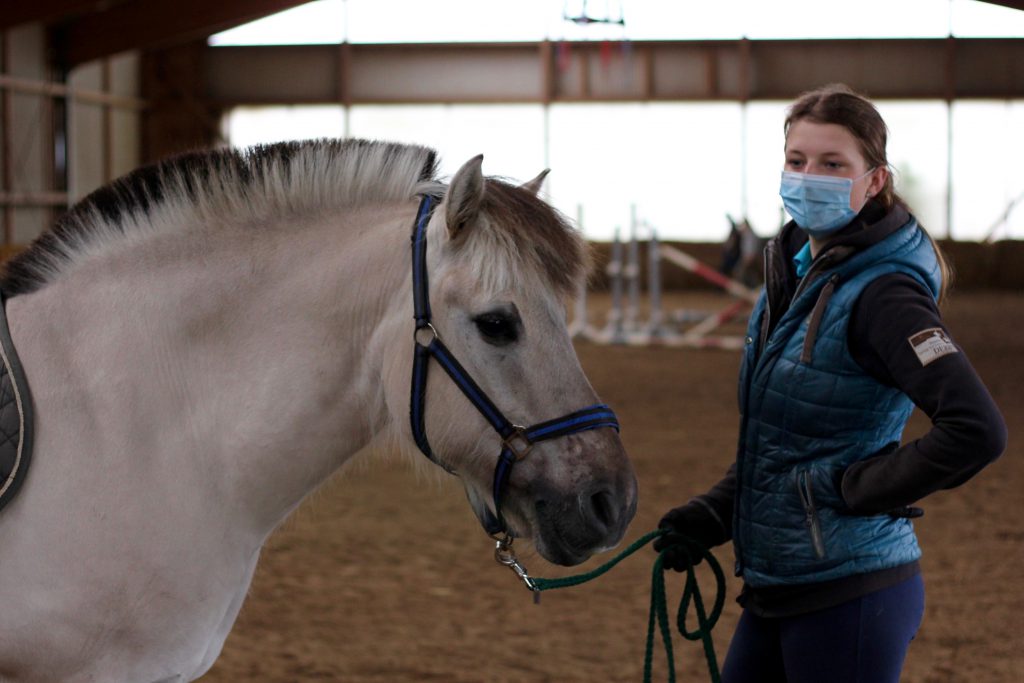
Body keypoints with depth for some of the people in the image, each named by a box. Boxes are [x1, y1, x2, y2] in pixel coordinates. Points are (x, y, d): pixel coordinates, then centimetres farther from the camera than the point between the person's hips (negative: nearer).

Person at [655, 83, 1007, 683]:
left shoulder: (881, 295, -18)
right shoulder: (793, 272, 9)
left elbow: (979, 431, -30)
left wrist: (859, 486, -20)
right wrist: (713, 514, 10)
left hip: (849, 594, -9)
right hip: (776, 589, 9)